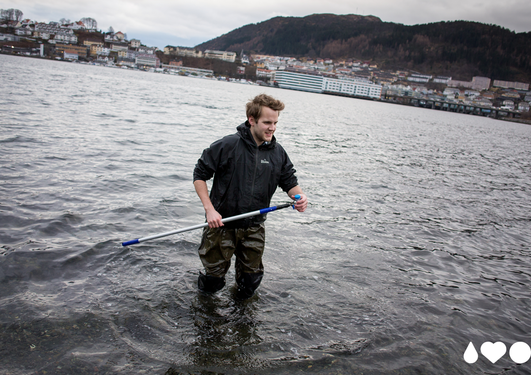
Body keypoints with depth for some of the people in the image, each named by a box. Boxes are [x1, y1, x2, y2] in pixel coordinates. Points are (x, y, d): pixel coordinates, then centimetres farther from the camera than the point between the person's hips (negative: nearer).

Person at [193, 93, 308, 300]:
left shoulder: (278, 152, -1)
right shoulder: (228, 145, -14)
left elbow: (290, 181, 10)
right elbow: (199, 175, -7)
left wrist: (299, 196, -13)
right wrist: (209, 209, -15)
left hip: (254, 228, 3)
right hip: (222, 224, -3)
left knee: (250, 283, 13)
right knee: (212, 282, 8)